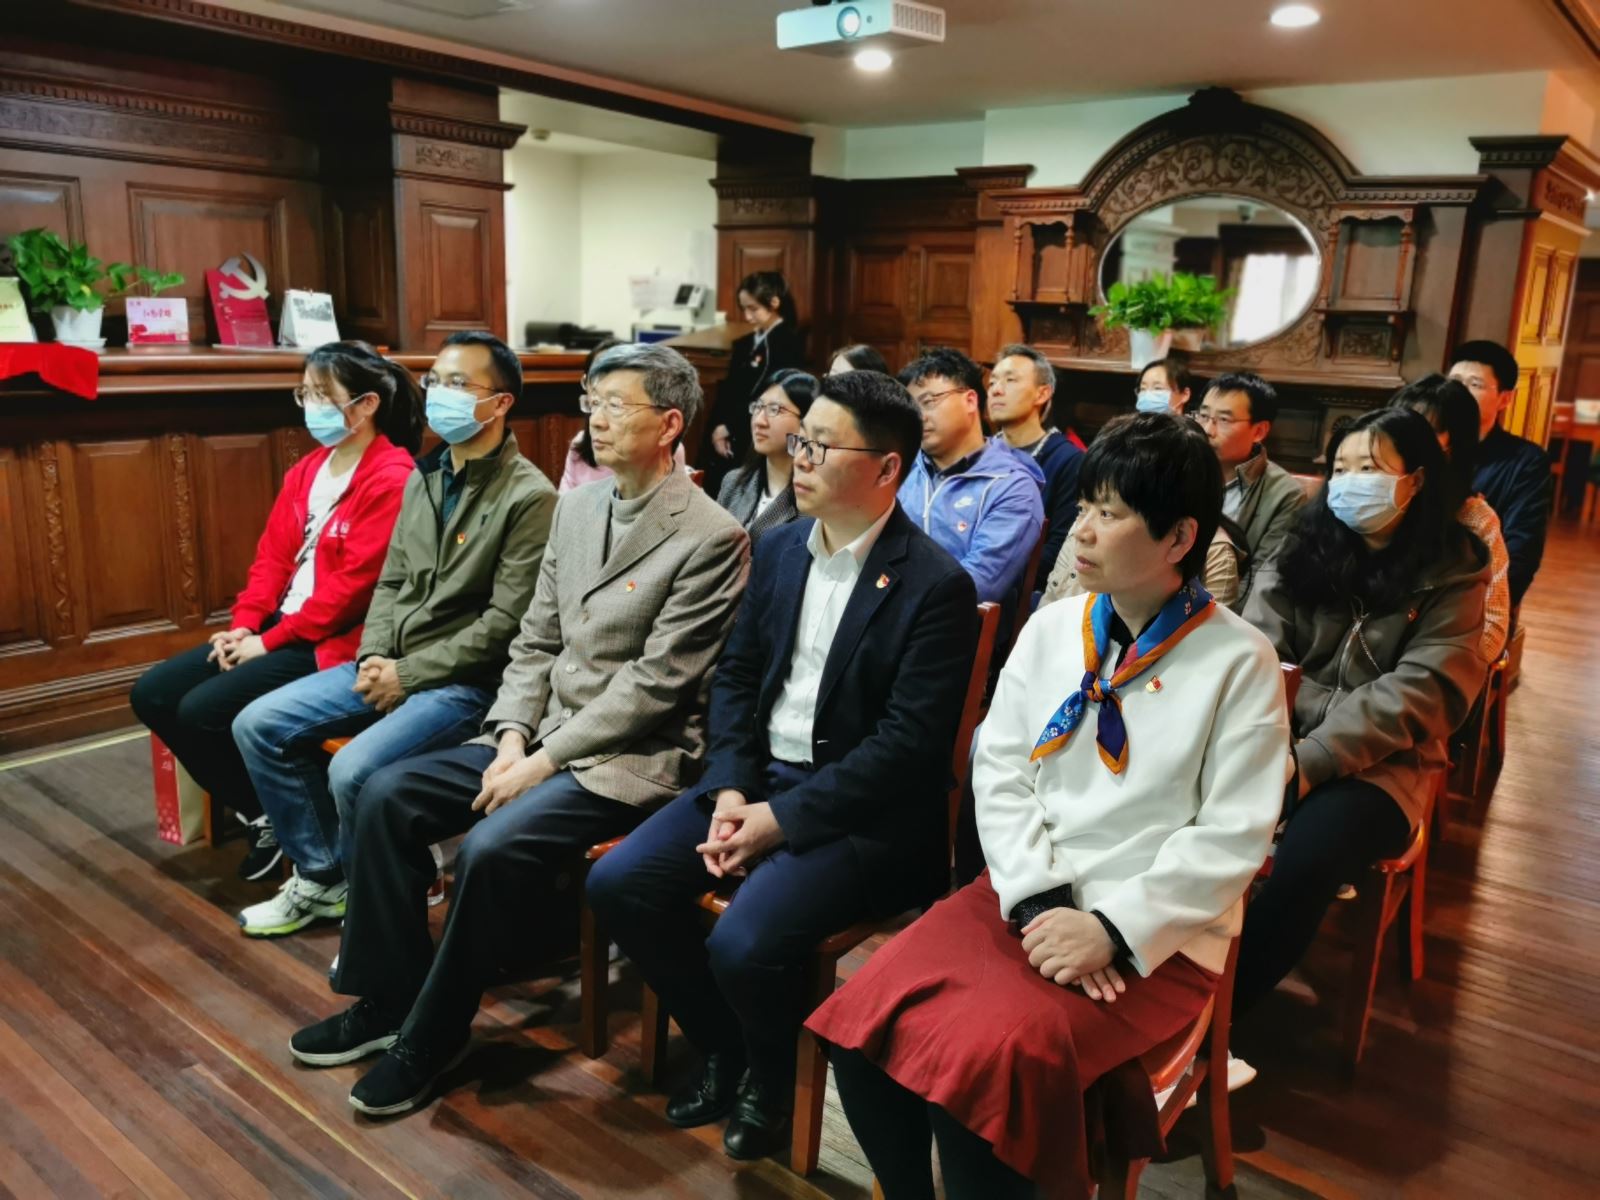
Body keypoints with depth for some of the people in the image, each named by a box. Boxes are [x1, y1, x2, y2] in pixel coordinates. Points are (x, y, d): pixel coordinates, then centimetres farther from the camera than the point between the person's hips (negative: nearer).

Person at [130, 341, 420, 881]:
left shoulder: (392, 479, -16)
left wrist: (271, 640, -15)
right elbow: (274, 554, 12)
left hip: (336, 643, -9)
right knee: (152, 695, 1)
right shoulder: (307, 469, 13)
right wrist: (243, 624, -4)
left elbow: (354, 584, -20)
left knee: (203, 711, -20)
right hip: (279, 628, 10)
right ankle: (259, 812, 11)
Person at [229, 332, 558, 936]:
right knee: (258, 725, 2)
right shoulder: (423, 477, 12)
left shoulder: (529, 497, -14)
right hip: (391, 665, 8)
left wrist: (408, 675, -15)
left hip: (463, 681, -8)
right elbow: (391, 580, 15)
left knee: (354, 769, -27)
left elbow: (505, 622, -18)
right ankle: (320, 878, 16)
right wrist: (372, 657, -2)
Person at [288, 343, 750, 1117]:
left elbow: (654, 683, -18)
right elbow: (536, 641, 11)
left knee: (492, 847, -27)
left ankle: (431, 1036, -2)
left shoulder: (711, 537, -14)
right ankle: (389, 997, 12)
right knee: (387, 794, -3)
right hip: (544, 735, 8)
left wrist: (546, 760, -18)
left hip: (630, 756, -8)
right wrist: (512, 735, -4)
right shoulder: (576, 507, 10)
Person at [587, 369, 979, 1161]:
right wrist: (730, 788, -6)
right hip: (759, 772, 7)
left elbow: (908, 742, -18)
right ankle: (723, 1048, 18)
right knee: (617, 883, -7)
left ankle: (772, 1081, 12)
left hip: (860, 806, -7)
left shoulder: (936, 585, -14)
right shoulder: (780, 547, 7)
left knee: (742, 944, -26)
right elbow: (736, 674, 9)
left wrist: (783, 818, -18)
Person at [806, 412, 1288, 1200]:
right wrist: (1040, 902, -10)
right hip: (1026, 898, 5)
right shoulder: (1051, 628, 7)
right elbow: (998, 772, 3)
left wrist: (1114, 929, -17)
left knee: (985, 1057, -27)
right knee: (863, 1021, -15)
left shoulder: (1240, 663, -6)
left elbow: (1231, 837, -9)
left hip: (1154, 935, -4)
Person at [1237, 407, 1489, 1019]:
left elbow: (1417, 693, -11)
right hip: (1280, 737, 3)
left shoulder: (1455, 573, 1)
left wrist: (1310, 762, -21)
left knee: (1304, 861, -32)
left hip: (1377, 764, -2)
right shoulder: (1303, 545, 10)